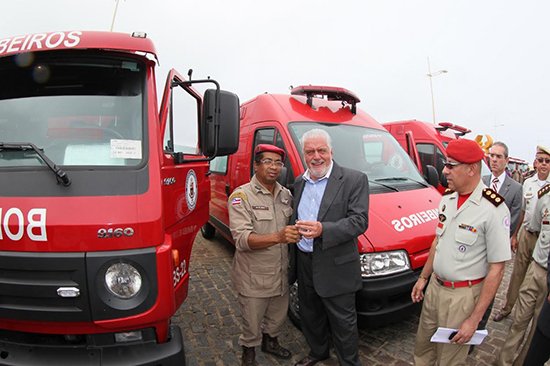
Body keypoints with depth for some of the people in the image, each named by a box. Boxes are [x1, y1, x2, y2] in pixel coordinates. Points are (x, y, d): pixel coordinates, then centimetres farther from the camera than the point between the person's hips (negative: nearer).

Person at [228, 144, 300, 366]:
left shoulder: (285, 194, 4)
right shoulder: (241, 196, -15)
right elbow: (242, 239, -25)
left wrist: (297, 232, -4)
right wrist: (278, 237, -38)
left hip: (281, 275, 6)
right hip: (254, 279, -5)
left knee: (277, 317, 25)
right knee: (252, 324, 14)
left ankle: (270, 342, 53)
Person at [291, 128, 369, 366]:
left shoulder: (354, 180, -12)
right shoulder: (299, 183, 8)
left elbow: (360, 221, -19)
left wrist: (322, 230, -31)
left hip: (336, 268, -6)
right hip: (304, 264, 6)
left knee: (343, 322, 10)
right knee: (310, 315, 23)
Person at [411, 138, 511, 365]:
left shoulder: (493, 209, -21)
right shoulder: (447, 198, 1)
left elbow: (496, 269, -18)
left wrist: (475, 319, -17)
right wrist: (423, 277, 15)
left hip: (463, 295, -6)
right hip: (435, 286, 6)